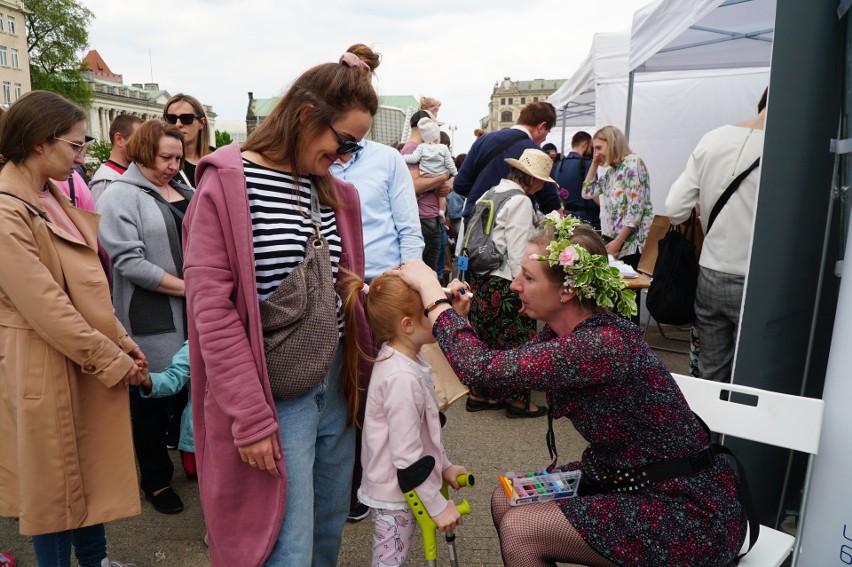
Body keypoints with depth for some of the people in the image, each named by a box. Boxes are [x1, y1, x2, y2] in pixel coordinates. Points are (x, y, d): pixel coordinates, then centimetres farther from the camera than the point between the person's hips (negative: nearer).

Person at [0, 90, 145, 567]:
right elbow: (47, 308, -21)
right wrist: (113, 361, -15)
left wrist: (122, 340, 6)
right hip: (48, 366, -8)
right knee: (56, 480, 10)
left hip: (92, 358, 8)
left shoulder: (52, 197, 8)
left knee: (93, 468, 20)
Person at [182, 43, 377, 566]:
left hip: (336, 384, 7)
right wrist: (250, 418, -16)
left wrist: (361, 379, 8)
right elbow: (211, 307, -15)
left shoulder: (335, 192, 8)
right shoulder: (227, 183, -12)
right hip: (274, 395, -6)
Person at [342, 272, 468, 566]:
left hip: (402, 488, 9)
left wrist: (444, 466, 14)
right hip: (396, 495, -9)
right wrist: (437, 506, -17)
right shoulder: (402, 378, -30)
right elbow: (406, 457, -26)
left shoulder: (410, 360, -1)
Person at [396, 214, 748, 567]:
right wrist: (459, 318, -8)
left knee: (518, 529, -10)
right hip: (627, 478, 8)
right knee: (506, 501, 6)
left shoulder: (604, 345, -30)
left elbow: (483, 369, -33)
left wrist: (428, 287, -22)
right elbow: (501, 379, 6)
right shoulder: (566, 330, -3)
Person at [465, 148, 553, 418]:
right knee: (517, 342, 5)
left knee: (485, 340, 17)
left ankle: (479, 395, 28)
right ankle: (518, 401, 18)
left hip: (480, 278, 9)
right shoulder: (520, 202, -15)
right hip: (503, 285, -9)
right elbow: (519, 255, -19)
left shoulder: (491, 194, 11)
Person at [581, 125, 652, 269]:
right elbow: (587, 193, 22)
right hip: (612, 240, 8)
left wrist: (618, 241, -19)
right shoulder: (612, 170, 16)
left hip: (630, 243, -8)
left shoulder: (632, 163, -10)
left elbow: (636, 208, -17)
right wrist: (594, 164, 14)